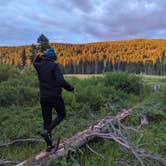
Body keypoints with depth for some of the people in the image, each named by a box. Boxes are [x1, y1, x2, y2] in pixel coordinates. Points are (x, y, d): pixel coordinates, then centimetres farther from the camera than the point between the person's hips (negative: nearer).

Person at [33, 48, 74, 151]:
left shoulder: (39, 66, 6)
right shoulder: (54, 66, -11)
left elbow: (35, 63, 34)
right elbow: (61, 81, -23)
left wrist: (39, 57, 14)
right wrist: (71, 88, -8)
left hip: (43, 97, 6)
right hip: (55, 96, -5)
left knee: (47, 120, 13)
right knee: (61, 115, 17)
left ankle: (49, 144, 19)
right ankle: (46, 131, -2)